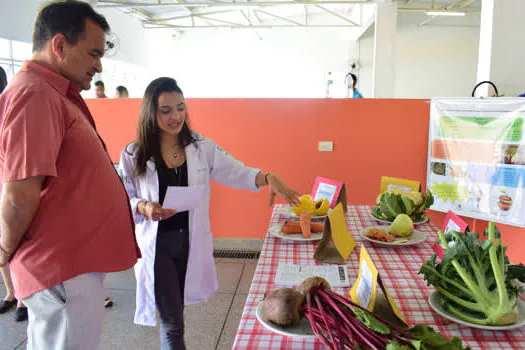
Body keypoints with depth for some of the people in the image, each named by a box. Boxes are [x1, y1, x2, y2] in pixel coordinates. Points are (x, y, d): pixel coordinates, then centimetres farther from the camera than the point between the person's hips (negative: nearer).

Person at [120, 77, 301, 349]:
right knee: (172, 323, 2)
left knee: (173, 315, 19)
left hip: (191, 241, 3)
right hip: (157, 244, -2)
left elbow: (236, 173, -6)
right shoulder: (133, 155, -5)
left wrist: (268, 178, -25)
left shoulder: (202, 148, -1)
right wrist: (144, 208, -23)